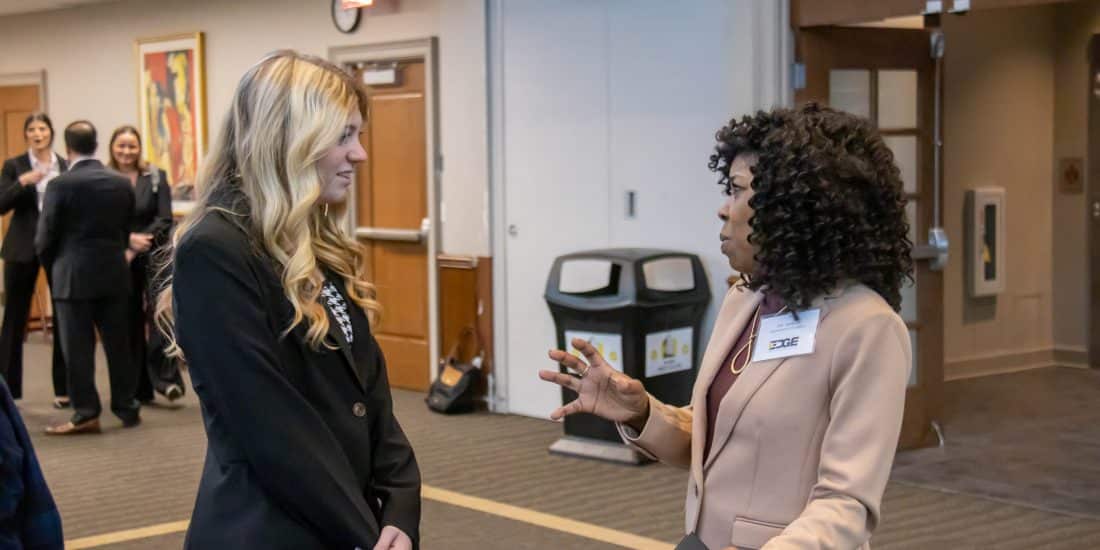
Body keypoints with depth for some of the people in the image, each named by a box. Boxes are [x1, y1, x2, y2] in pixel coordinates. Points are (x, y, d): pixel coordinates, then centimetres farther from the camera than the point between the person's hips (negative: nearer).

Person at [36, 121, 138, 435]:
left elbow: (46, 235, -7)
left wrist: (52, 266, 11)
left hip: (74, 276, -5)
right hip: (114, 273, 5)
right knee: (118, 343, 11)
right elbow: (126, 230, 7)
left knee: (78, 348, 1)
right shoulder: (122, 183, 2)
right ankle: (127, 408, 17)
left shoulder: (61, 185, -12)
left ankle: (86, 414, 2)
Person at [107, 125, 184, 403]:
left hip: (154, 255, -1)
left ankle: (166, 378, -15)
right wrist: (128, 239, -17)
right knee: (130, 321, 5)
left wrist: (140, 244, -12)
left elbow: (164, 220, -2)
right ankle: (139, 387, 12)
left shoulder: (155, 177, 3)